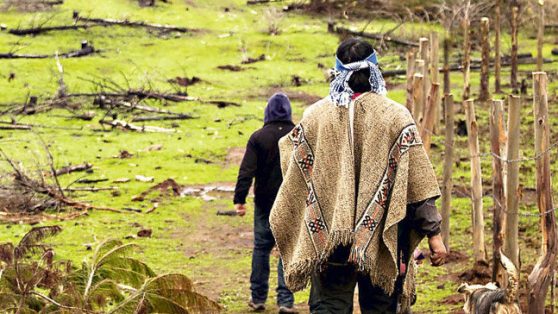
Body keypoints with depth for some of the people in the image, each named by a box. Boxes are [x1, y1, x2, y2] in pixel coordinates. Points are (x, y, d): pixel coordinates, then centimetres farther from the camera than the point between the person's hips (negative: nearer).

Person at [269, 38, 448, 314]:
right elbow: (419, 184, -5)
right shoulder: (395, 117, -5)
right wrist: (433, 233, -1)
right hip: (380, 240, -1)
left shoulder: (315, 117, -1)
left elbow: (294, 179, 9)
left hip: (327, 238, 1)